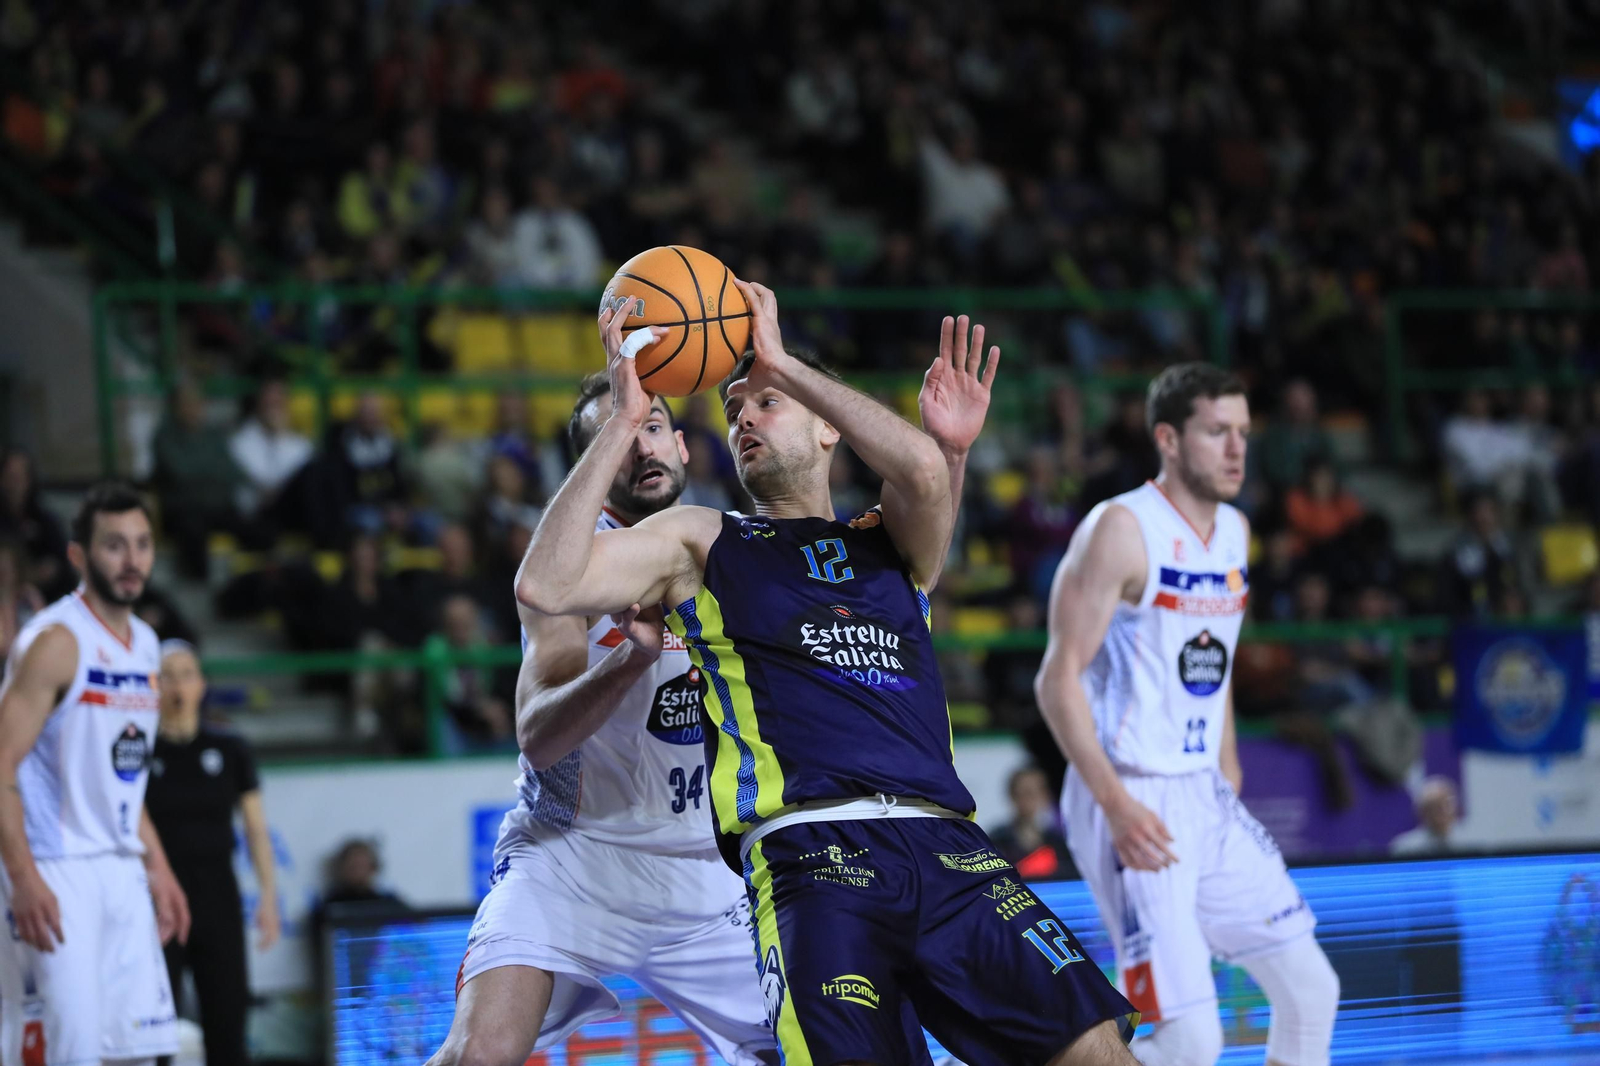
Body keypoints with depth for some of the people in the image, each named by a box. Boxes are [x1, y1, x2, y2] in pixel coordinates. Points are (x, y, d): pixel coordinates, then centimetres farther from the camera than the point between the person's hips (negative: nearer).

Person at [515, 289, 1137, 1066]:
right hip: (808, 855, -3)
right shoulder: (698, 542, 18)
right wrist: (622, 424, 1)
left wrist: (782, 361, 3)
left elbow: (923, 469, -2)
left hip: (947, 850, 3)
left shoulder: (889, 540, 23)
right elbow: (545, 586, 2)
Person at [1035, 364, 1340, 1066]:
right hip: (1132, 804, -8)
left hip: (1205, 798, 8)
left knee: (1310, 989, 8)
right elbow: (1058, 681, -15)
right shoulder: (1121, 529, -13)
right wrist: (1118, 807, -23)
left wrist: (1229, 783, 19)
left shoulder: (1234, 532, 12)